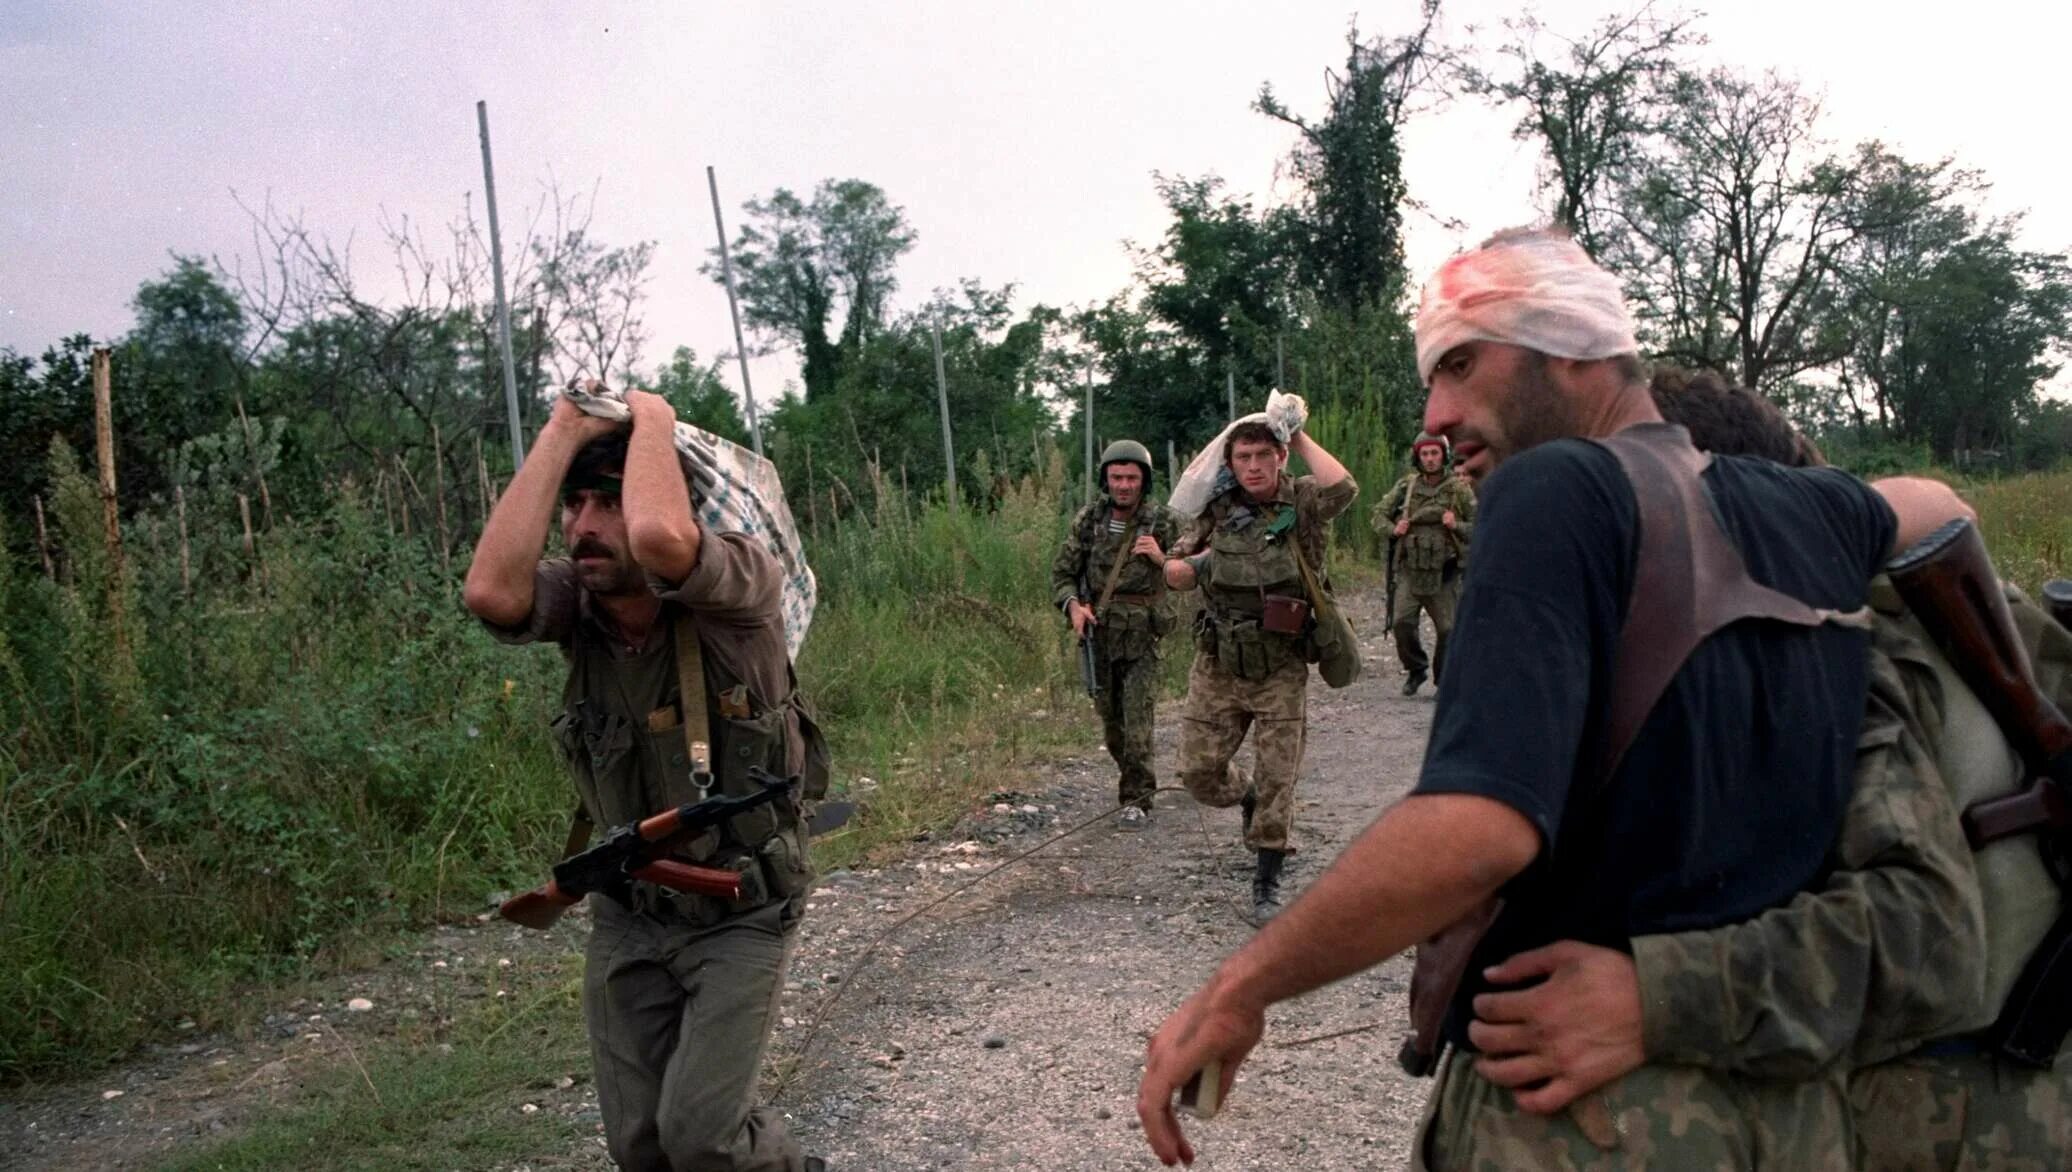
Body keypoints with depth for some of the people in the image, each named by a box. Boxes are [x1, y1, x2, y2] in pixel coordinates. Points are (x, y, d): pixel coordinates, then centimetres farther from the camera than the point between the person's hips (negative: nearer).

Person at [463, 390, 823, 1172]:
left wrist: (653, 415, -25)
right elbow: (490, 592, -33)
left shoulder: (740, 583, -22)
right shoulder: (574, 602, -10)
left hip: (740, 911, -4)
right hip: (627, 915, 5)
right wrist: (563, 430, -25)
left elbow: (658, 540, -44)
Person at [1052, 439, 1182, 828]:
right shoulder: (1088, 520, 1)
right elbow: (1062, 573, 5)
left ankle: (1137, 800, 1)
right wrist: (1073, 605, -14)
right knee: (1110, 719, 14)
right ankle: (1132, 777, 36)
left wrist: (1161, 558, -21)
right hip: (1098, 634, 3)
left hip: (1141, 638, -3)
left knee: (1137, 720, -8)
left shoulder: (1163, 522, -5)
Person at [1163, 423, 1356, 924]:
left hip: (1281, 673, -3)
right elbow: (1175, 575, 10)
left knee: (1277, 782, 2)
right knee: (1199, 772, 4)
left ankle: (1267, 885, 18)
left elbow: (1342, 487, -30)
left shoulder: (1303, 501, -6)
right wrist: (1199, 562, -10)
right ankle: (1248, 797, 37)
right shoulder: (1216, 509, 2)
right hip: (1217, 669, 3)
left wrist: (1300, 438, -17)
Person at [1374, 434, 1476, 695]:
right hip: (1409, 569, 1)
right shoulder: (1406, 486, 5)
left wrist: (1456, 525, -17)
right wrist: (1393, 528, -7)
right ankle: (1416, 669, 13)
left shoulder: (1459, 489, 0)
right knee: (1401, 622, -11)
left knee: (1448, 629, -1)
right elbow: (1379, 516, 13)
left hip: (1444, 573, -1)